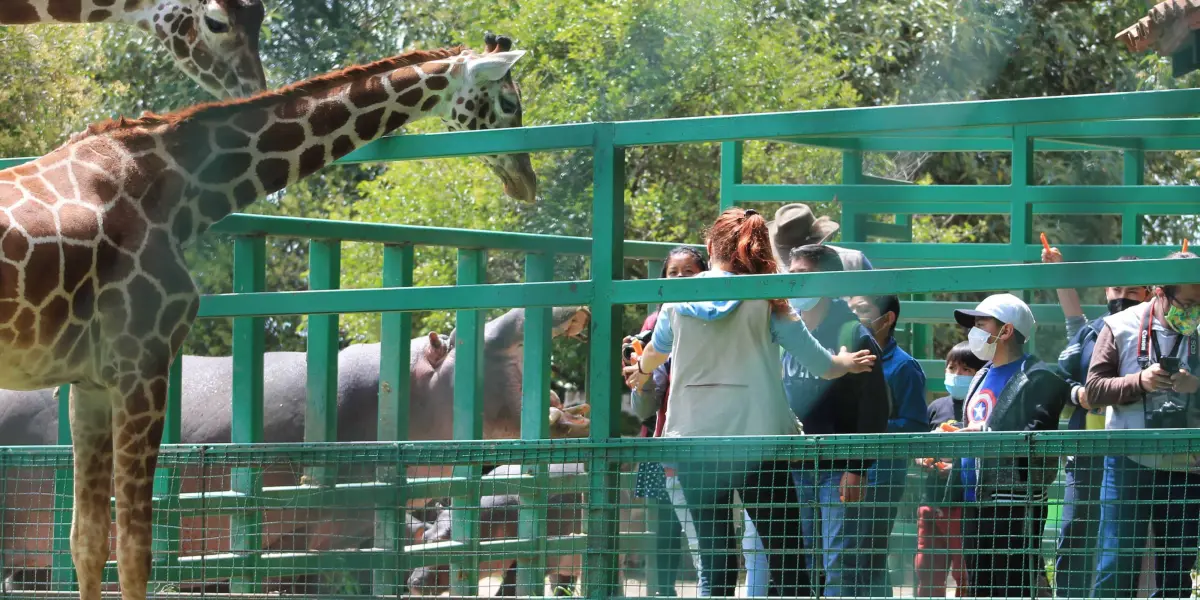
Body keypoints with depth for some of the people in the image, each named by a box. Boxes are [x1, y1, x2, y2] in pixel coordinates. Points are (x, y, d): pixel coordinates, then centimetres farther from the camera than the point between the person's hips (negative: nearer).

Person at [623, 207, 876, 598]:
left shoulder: (679, 298, 6)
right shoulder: (765, 301, -2)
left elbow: (656, 350, 27)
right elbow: (821, 365, 0)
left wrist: (640, 371, 50)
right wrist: (846, 363, 24)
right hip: (759, 443, -3)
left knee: (714, 564, 6)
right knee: (787, 564, 1)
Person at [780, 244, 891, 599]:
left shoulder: (853, 336, -4)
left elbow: (874, 409, -8)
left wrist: (858, 469, -14)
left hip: (838, 470, -6)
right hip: (795, 469, 6)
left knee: (839, 565, -9)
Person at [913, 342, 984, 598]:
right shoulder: (937, 407, 15)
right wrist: (924, 461, -1)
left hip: (964, 503, -6)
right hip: (931, 500, 6)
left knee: (964, 576, -3)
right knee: (926, 573, 9)